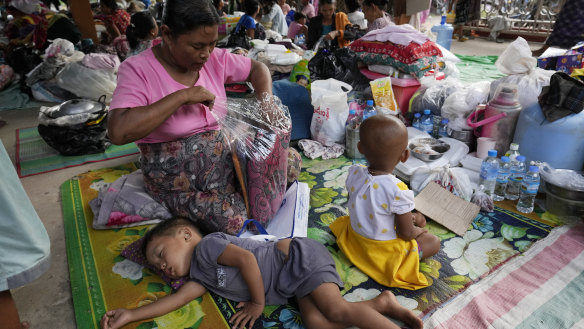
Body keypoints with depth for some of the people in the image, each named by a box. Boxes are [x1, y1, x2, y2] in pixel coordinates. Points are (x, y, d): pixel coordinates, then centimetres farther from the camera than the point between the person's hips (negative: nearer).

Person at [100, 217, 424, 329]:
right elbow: (176, 298, 15)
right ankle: (381, 302, -6)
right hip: (292, 286, 7)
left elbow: (246, 259, -21)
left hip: (297, 257, -7)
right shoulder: (200, 275, 16)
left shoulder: (207, 245, -11)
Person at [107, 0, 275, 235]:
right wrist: (182, 96, -30)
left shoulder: (215, 59, -3)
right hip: (176, 180, -5)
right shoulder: (138, 69, -17)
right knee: (238, 223, -21)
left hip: (222, 160, 5)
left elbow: (257, 68, 11)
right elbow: (118, 132, -31)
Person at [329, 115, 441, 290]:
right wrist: (419, 231, 3)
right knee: (434, 242, 11)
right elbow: (406, 233, -22)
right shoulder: (398, 191, -34)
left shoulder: (354, 173, -16)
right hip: (383, 252, -6)